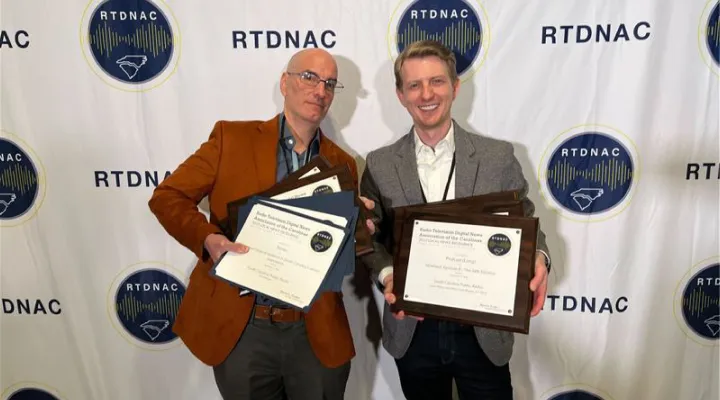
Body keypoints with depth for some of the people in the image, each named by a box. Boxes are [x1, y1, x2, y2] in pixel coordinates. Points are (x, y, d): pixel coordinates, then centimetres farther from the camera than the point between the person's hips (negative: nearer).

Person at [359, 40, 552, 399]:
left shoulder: (498, 157, -4)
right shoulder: (379, 165, -2)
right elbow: (370, 237, 2)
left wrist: (537, 260, -19)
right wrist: (387, 276, -16)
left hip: (483, 332, 0)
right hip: (412, 333, 1)